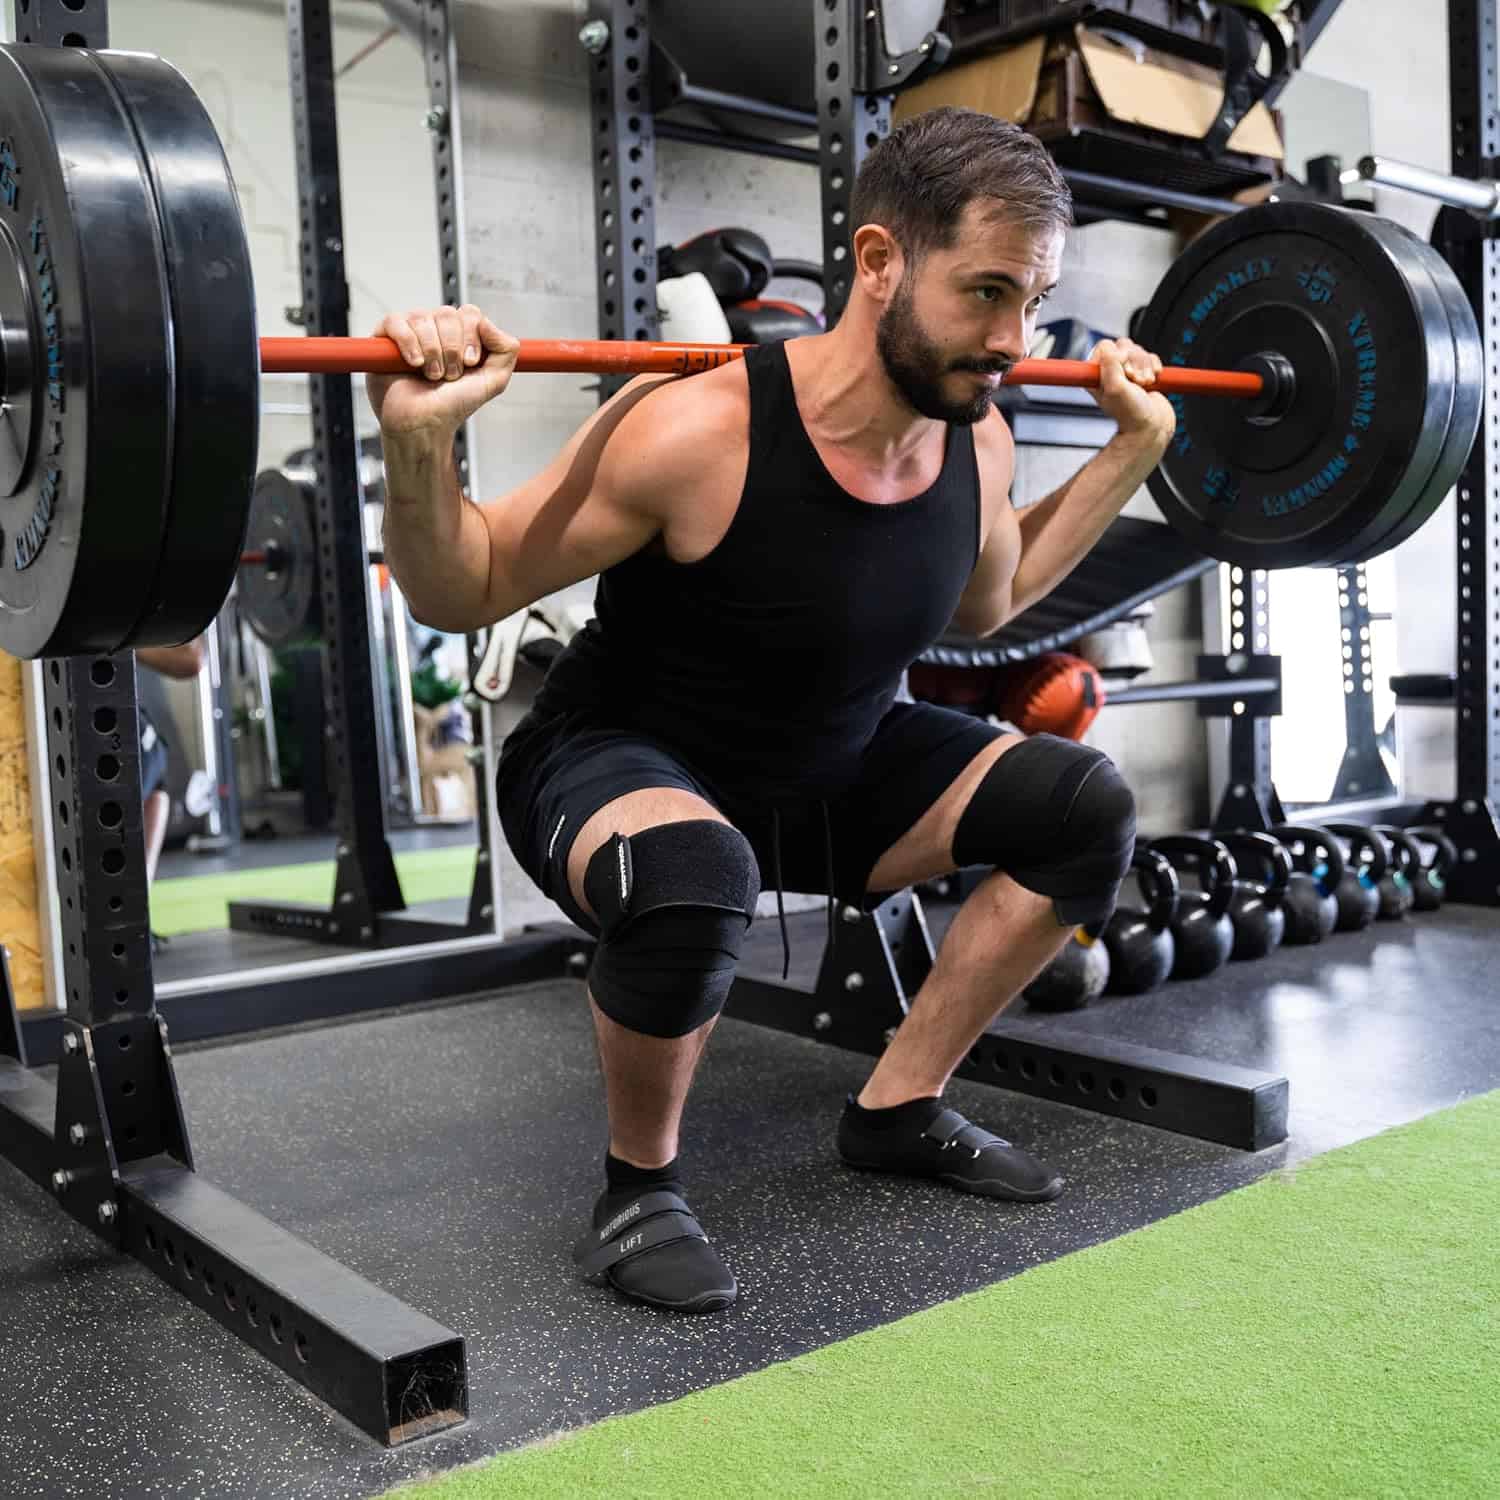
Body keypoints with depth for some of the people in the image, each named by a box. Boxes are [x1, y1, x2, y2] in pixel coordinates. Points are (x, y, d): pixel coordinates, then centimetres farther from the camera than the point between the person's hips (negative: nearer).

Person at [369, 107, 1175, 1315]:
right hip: (617, 763, -6)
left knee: (1086, 808, -5)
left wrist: (1133, 448, 9)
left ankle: (898, 1112, 10)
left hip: (830, 773, 7)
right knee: (693, 877, -41)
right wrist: (421, 445, -38)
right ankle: (639, 1189, -9)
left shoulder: (976, 441, -9)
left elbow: (985, 601, 14)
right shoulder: (699, 433, -29)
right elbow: (462, 597, -19)